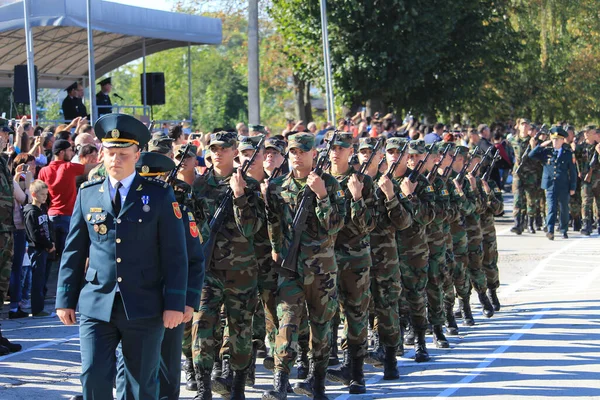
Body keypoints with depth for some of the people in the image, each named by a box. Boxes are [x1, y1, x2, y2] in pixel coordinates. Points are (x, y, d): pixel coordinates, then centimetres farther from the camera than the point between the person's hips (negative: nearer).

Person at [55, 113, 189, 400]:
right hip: (96, 306, 1)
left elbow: (175, 254, -2)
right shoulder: (87, 195, 6)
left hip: (144, 309, -1)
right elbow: (73, 251, 9)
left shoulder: (159, 195, 0)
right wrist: (65, 299, 6)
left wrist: (175, 303, -8)